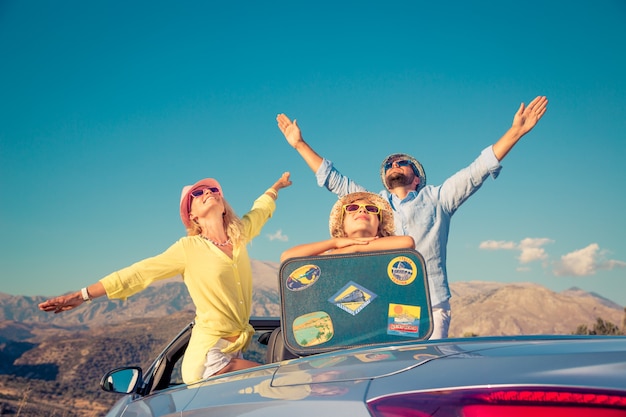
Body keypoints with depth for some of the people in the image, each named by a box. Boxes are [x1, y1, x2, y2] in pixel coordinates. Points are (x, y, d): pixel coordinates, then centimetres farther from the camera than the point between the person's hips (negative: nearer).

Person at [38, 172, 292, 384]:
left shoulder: (240, 234, 8)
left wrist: (276, 186, 47)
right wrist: (81, 296, -3)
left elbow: (260, 210, 29)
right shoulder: (189, 248, -4)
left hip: (234, 353, 6)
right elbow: (137, 274, -2)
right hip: (209, 359, -6)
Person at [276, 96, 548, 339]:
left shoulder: (436, 198, 15)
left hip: (431, 308, -2)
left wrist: (516, 131, 4)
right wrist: (300, 144, 25)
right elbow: (334, 180, 24)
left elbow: (477, 171, 9)